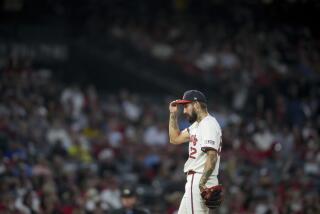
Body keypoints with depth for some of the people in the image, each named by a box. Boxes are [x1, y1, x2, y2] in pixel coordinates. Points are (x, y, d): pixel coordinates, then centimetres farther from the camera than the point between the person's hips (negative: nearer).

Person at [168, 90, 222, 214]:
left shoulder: (209, 124, -14)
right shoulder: (197, 125, 19)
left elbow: (212, 156, -23)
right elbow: (175, 138, 28)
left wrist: (202, 183, -29)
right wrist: (173, 114, 18)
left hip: (200, 180, -11)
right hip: (194, 181, 11)